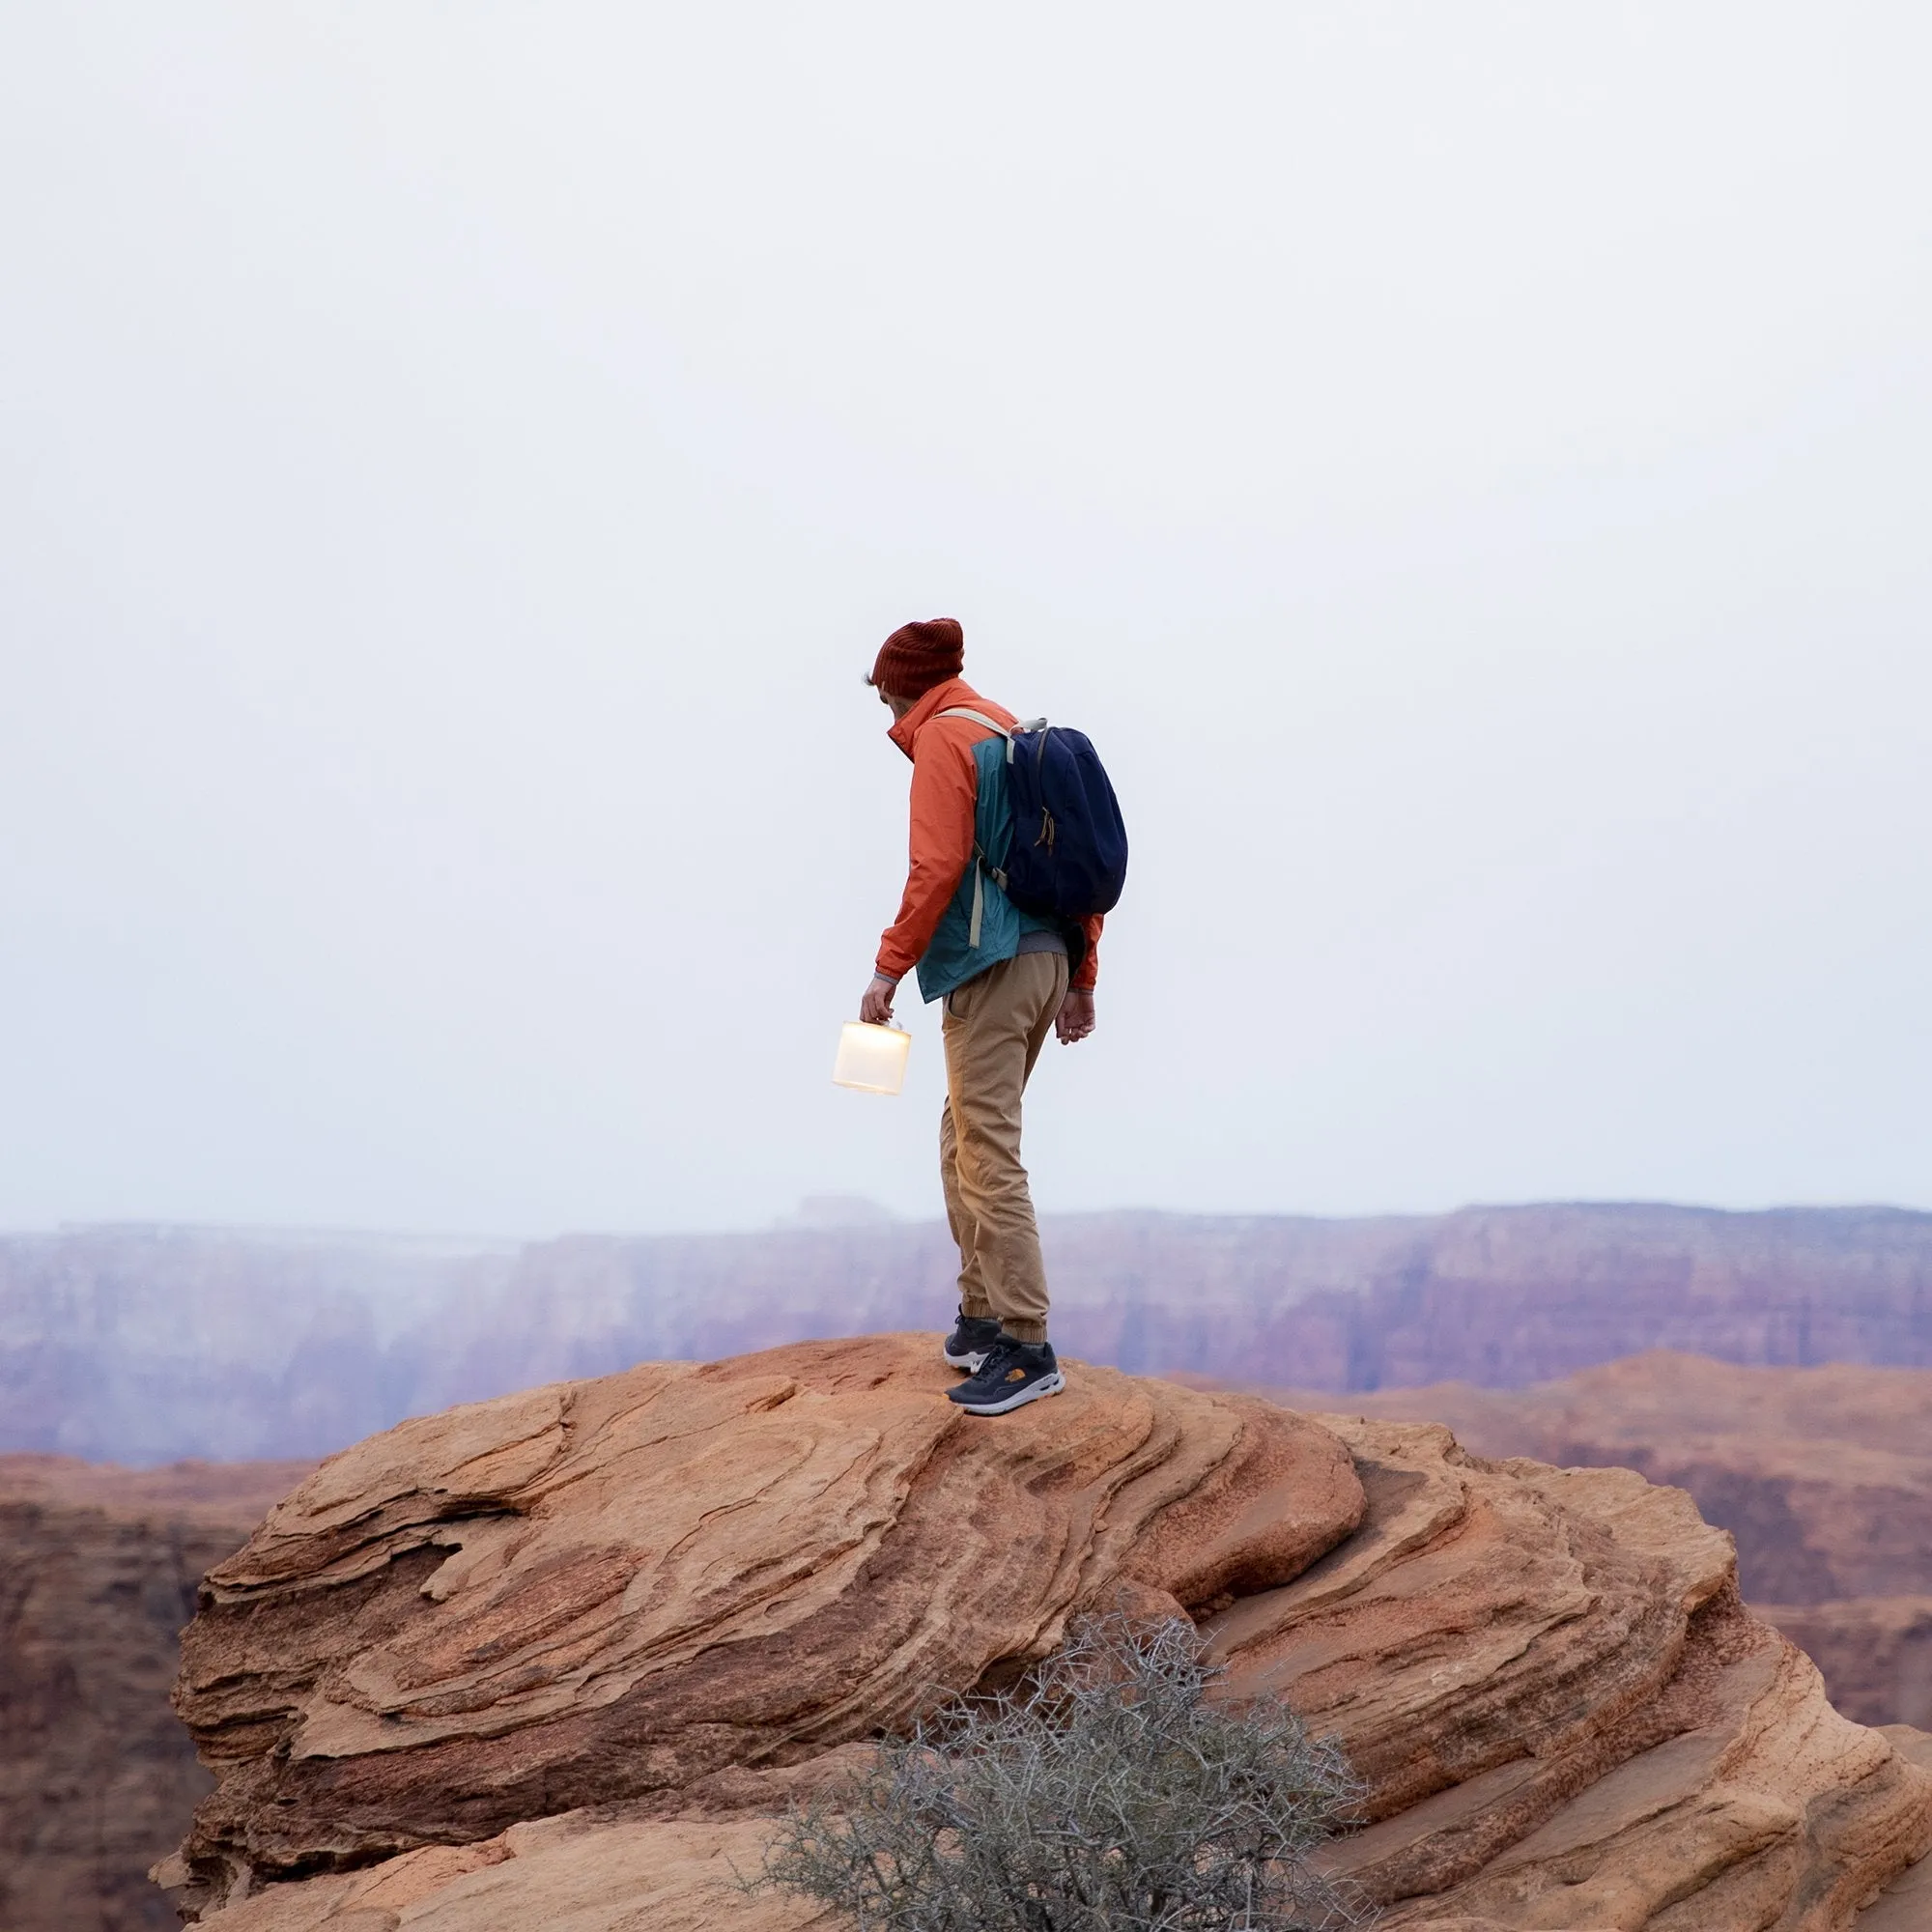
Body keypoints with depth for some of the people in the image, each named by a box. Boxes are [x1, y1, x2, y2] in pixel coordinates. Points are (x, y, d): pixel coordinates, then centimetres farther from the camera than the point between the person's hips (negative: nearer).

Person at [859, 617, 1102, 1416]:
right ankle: (983, 1315, 20)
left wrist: (887, 971, -13)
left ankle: (1027, 1348, -13)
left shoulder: (942, 737, -5)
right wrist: (1080, 981, 22)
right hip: (1046, 958, 9)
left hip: (991, 967, -9)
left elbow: (937, 869, -16)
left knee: (988, 1156, -10)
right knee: (964, 1140, 18)